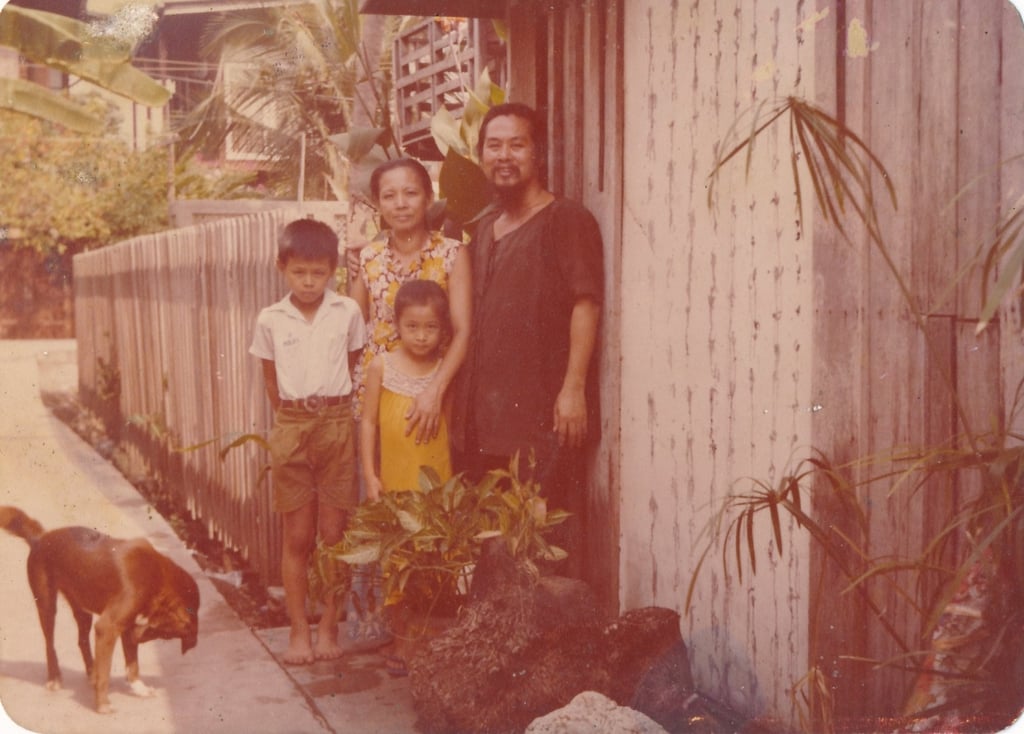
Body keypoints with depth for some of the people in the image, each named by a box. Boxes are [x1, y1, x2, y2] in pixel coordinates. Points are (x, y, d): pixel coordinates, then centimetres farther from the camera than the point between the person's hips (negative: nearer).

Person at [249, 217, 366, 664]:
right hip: (290, 427, 1)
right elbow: (271, 381, 13)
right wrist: (293, 417, 9)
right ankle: (299, 630, 14)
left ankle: (328, 627, 15)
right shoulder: (270, 320, 3)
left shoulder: (347, 313, 1)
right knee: (297, 536, 4)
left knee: (334, 534, 2)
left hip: (336, 425, 0)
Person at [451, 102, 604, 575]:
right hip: (482, 413, 7)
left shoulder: (567, 220, -4)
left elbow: (586, 305, -13)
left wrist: (573, 389, -20)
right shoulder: (482, 230, 19)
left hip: (544, 412, -7)